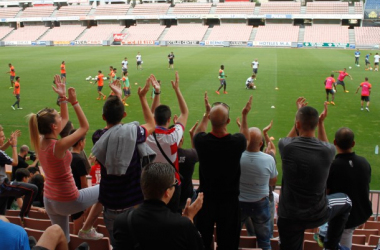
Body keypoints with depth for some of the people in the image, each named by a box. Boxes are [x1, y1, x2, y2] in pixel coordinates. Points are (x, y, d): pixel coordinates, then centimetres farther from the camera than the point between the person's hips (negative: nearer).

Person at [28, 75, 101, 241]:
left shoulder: (40, 141, -4)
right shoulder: (58, 146, -28)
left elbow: (65, 119, 10)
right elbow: (84, 127, -19)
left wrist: (62, 98, 3)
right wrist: (74, 102, -19)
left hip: (49, 199, 8)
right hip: (67, 200, -7)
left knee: (62, 240, 22)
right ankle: (87, 229, 23)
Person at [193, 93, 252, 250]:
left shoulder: (201, 141, -20)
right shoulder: (237, 142, -21)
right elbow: (245, 137, 7)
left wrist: (206, 113, 17)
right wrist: (244, 116, 17)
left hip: (206, 197, 1)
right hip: (229, 199, -1)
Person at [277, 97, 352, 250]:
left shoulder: (287, 147, -19)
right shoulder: (327, 151, -18)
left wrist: (300, 116, 10)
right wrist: (321, 123, 7)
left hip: (289, 217, 0)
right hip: (318, 215, 1)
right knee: (346, 201, 29)